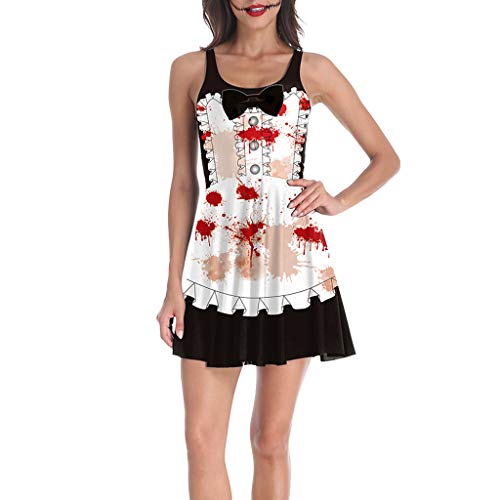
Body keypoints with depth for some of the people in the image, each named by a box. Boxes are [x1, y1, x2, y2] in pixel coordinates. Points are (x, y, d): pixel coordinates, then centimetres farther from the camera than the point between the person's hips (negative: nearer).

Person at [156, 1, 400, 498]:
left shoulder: (313, 70, 4)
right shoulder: (191, 70, 5)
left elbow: (386, 158, 12)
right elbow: (183, 183, 7)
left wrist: (338, 201, -6)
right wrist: (174, 285, 3)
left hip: (291, 261, 0)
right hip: (215, 265, 1)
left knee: (271, 439, 7)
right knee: (202, 438, 2)